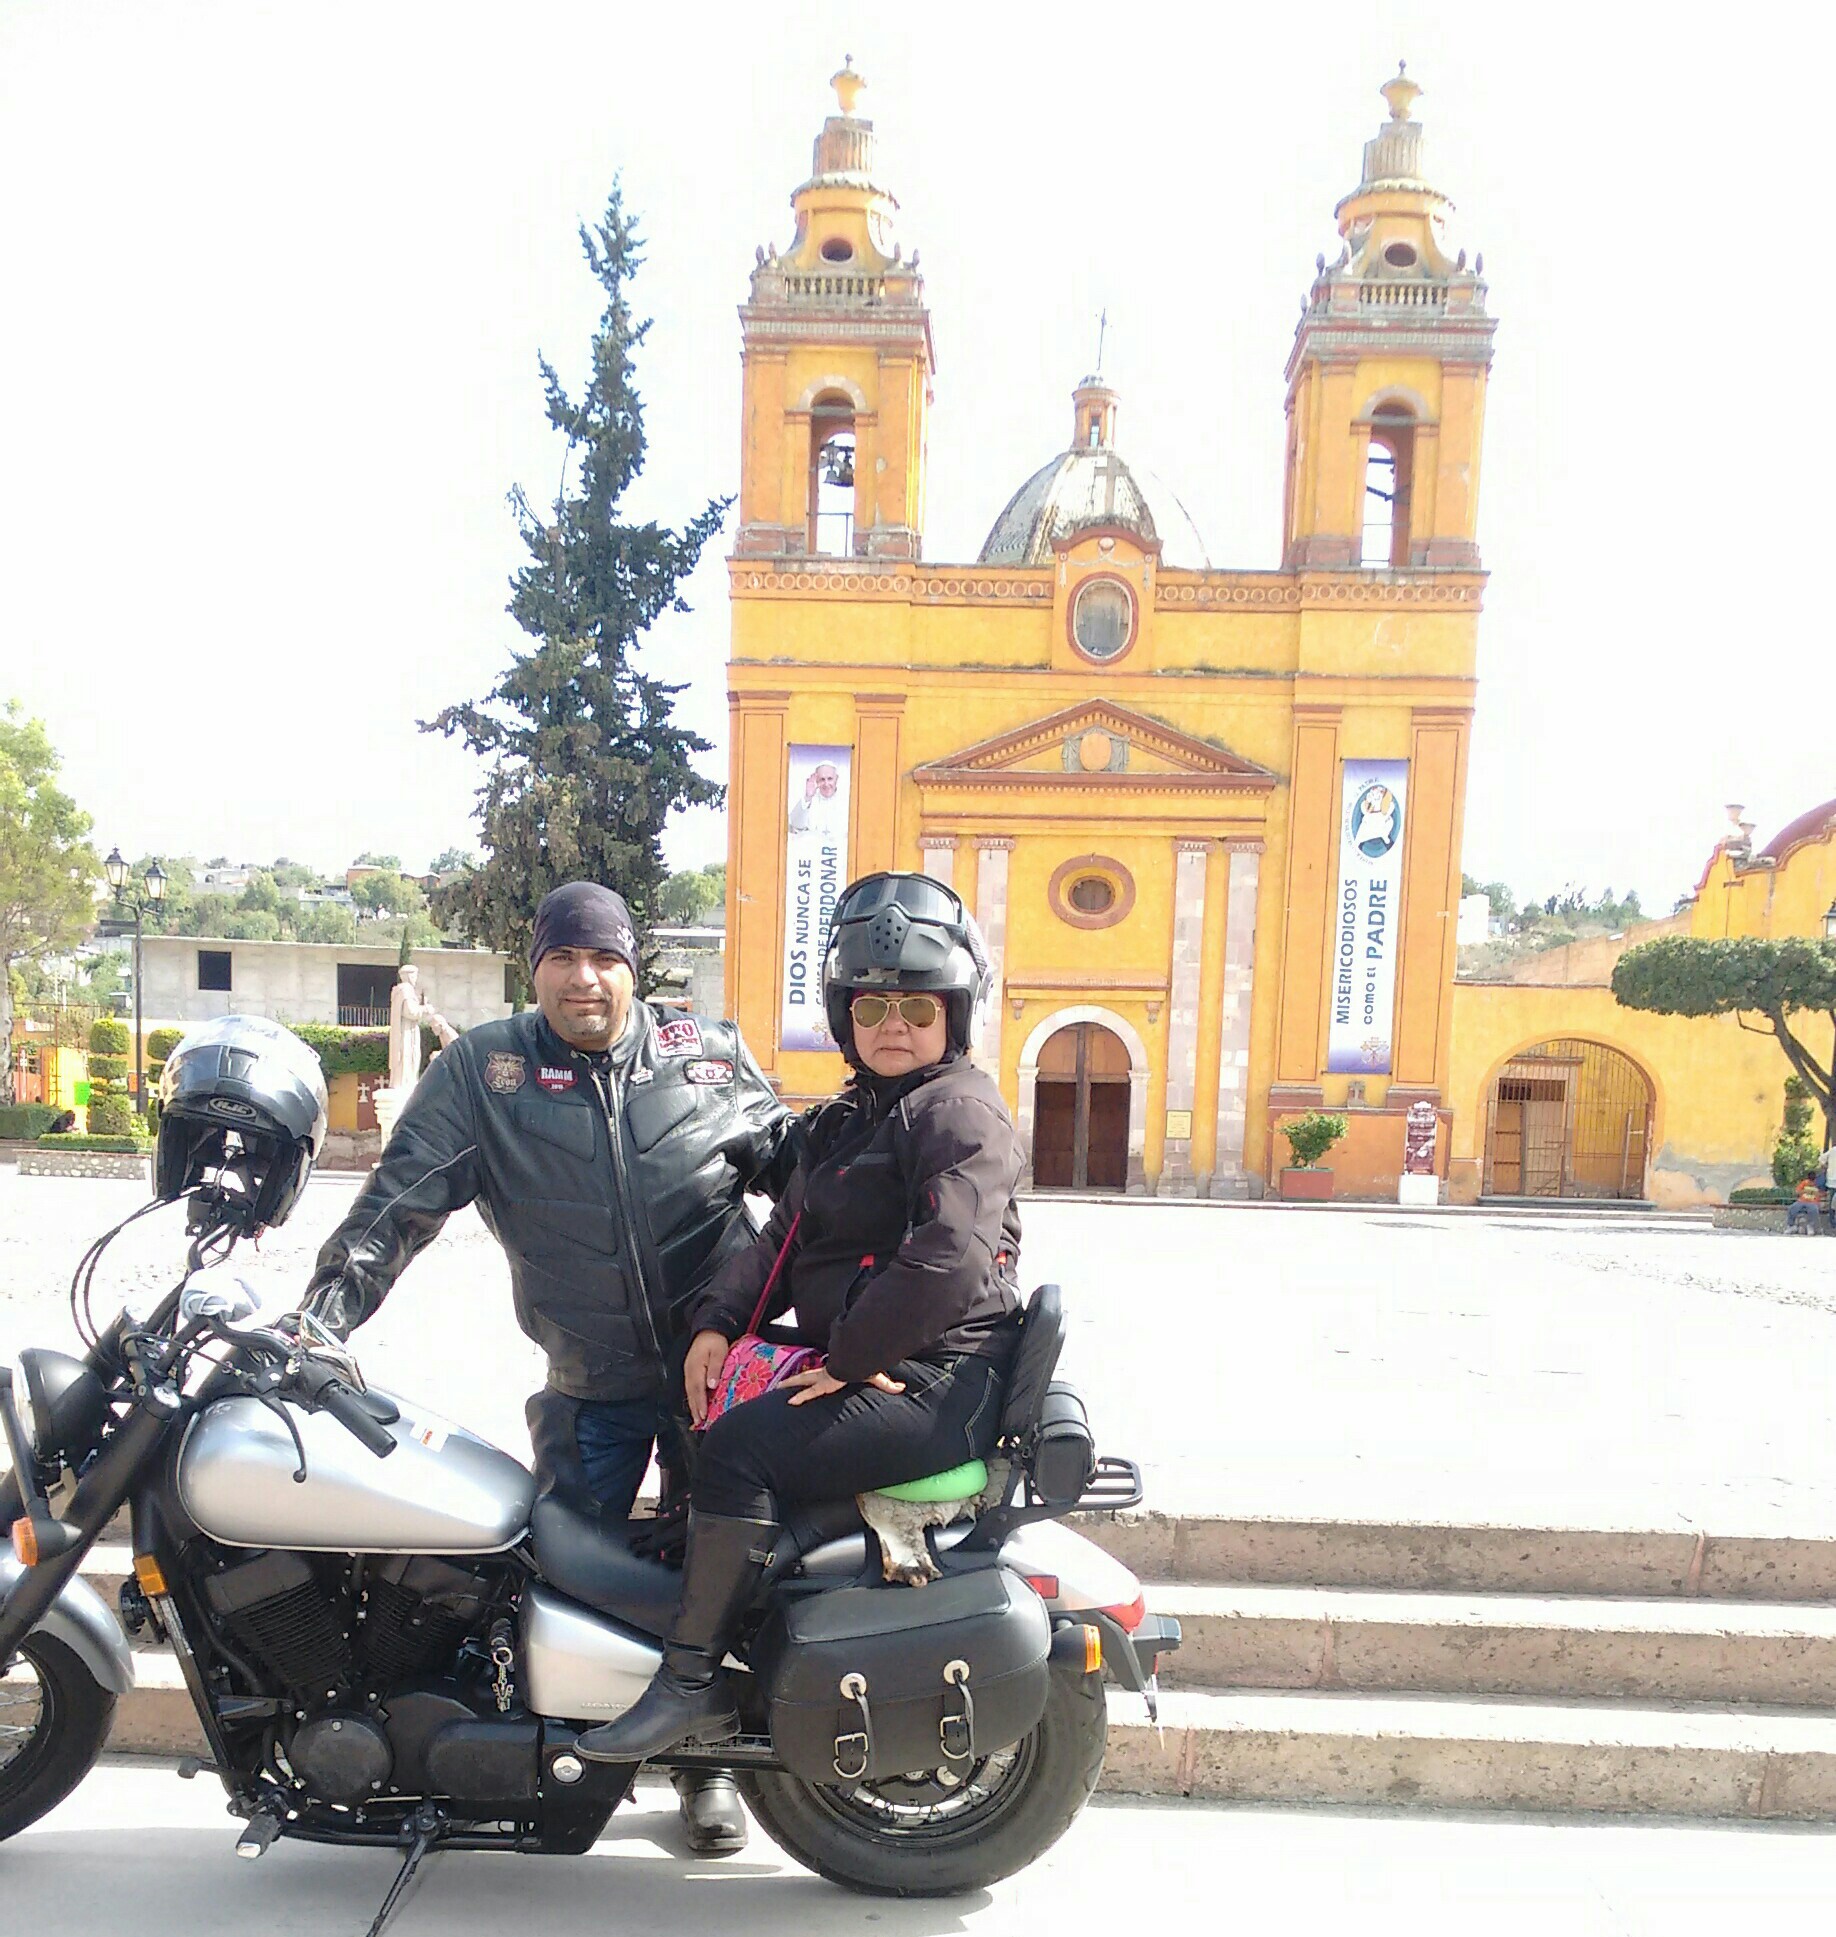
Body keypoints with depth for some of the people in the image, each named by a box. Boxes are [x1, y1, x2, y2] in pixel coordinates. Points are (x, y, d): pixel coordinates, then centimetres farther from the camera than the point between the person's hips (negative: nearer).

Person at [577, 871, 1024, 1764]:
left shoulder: (960, 1111, -10)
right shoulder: (848, 1118, 20)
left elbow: (948, 1259, -23)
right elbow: (787, 1234, 14)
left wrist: (852, 1356, -18)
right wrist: (716, 1321, -2)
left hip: (936, 1380, -10)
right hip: (855, 1364, 10)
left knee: (741, 1447, -22)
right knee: (696, 1417, 10)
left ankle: (693, 1683, -12)